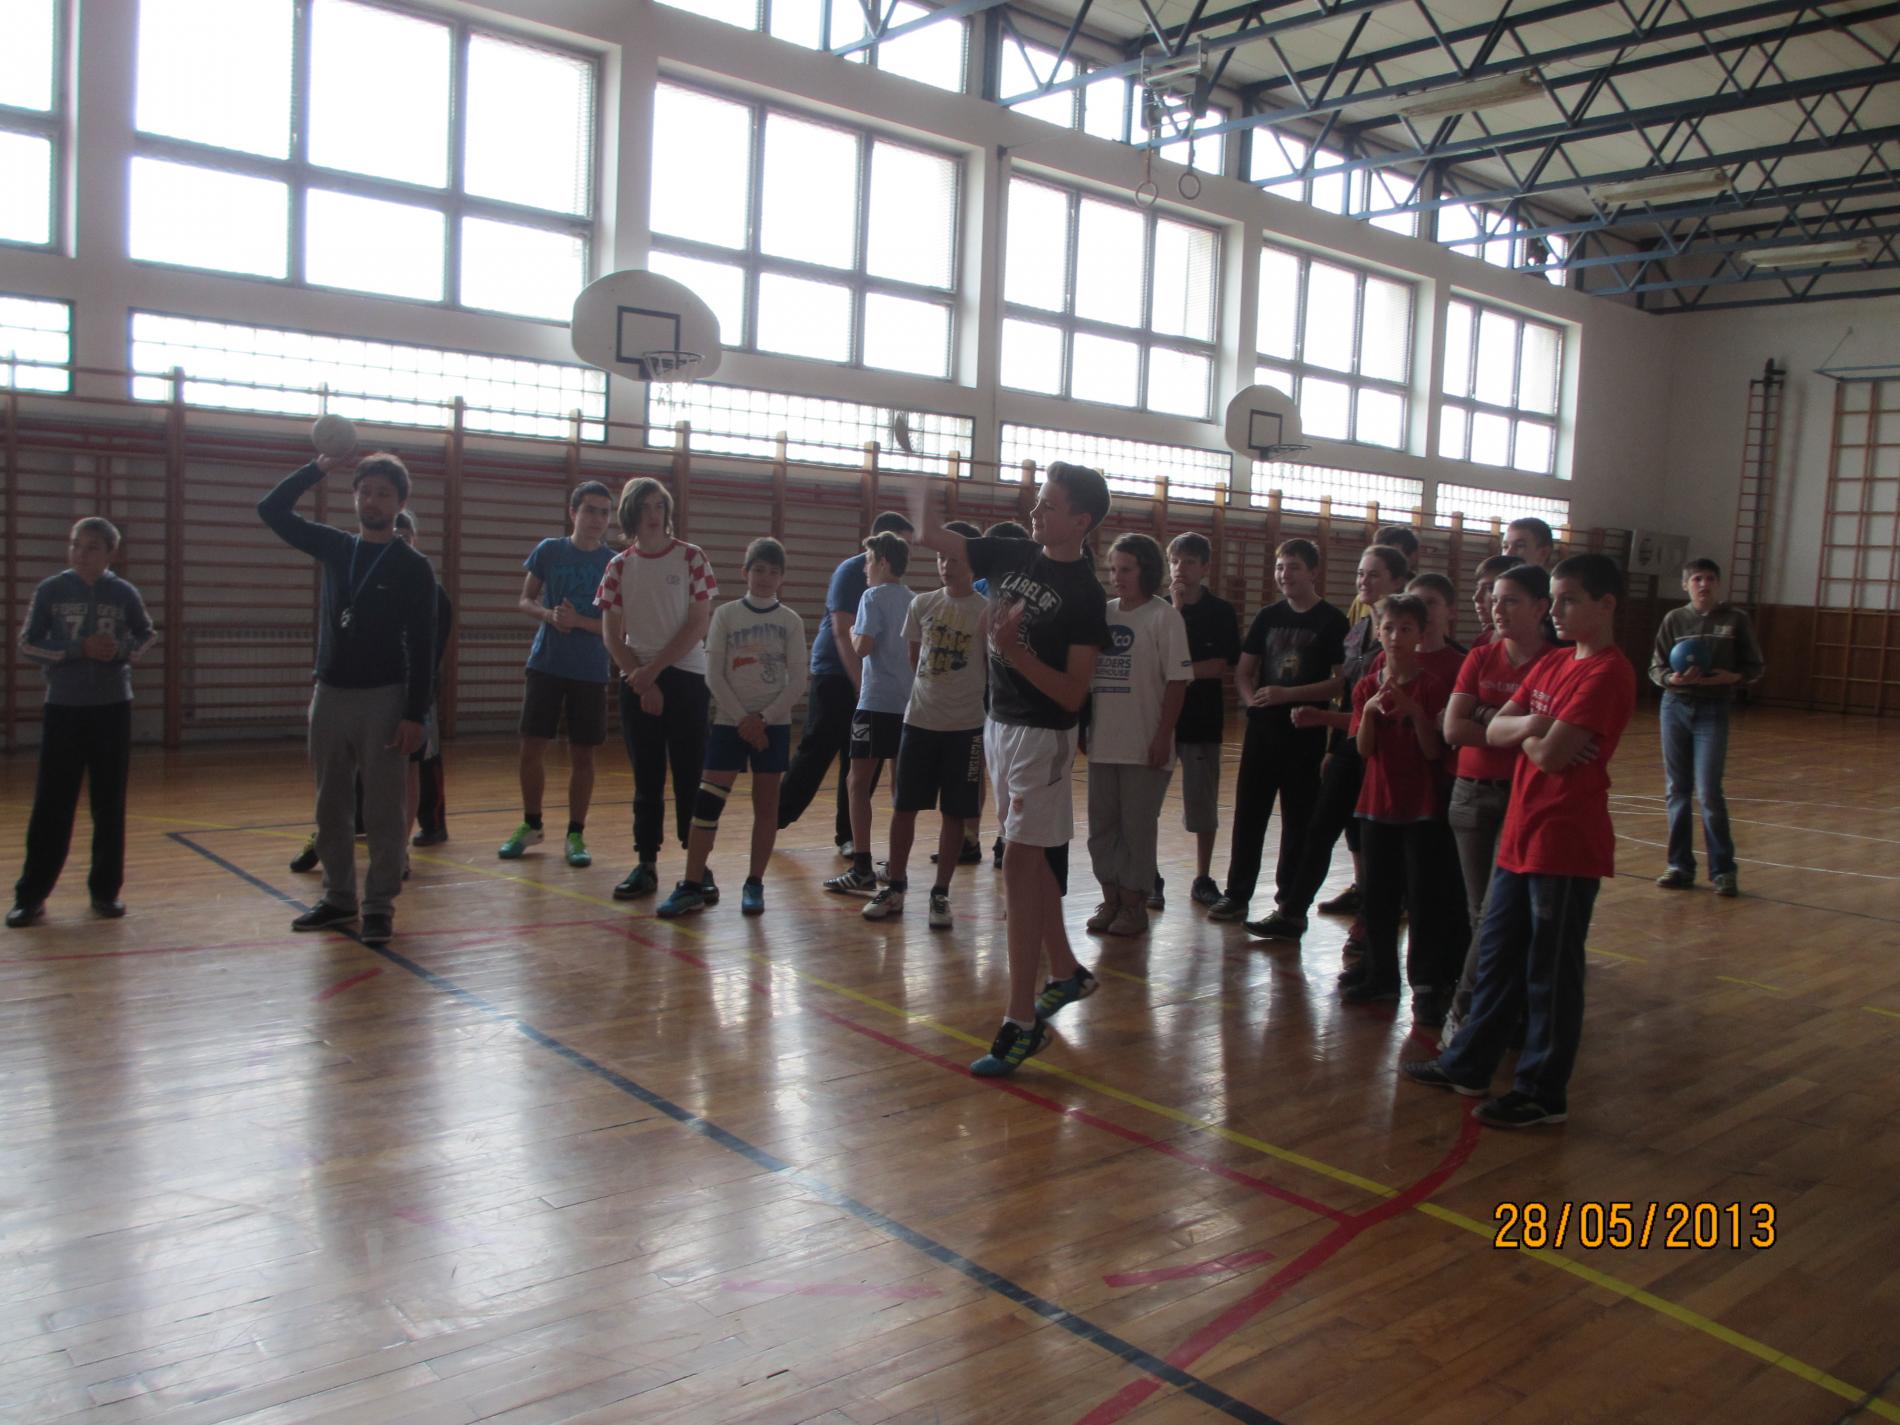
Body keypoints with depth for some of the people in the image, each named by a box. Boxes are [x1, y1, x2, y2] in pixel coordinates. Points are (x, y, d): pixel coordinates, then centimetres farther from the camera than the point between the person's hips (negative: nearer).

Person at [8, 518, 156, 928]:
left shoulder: (124, 594, 1)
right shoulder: (51, 590, -2)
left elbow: (146, 635, 14)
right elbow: (28, 644, -1)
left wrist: (122, 652, -7)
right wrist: (78, 649, -15)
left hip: (112, 709, 1)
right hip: (63, 709, -1)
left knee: (110, 805, 5)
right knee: (51, 806, -1)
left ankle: (105, 890, 15)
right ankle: (31, 895, 8)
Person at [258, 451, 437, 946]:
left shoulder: (413, 567, -4)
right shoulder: (335, 548, 9)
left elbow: (421, 647, -8)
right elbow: (272, 510, 11)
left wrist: (415, 714, -14)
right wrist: (318, 468, 1)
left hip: (383, 700, -5)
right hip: (330, 694, 5)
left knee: (383, 810, -2)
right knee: (331, 807, 11)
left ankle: (380, 905, 5)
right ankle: (339, 897, 22)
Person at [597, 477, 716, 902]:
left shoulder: (691, 558, -1)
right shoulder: (619, 566, 5)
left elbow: (698, 625, -6)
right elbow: (611, 634, 4)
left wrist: (653, 669, -11)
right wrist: (641, 683, -6)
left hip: (685, 678, -2)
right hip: (637, 681, 2)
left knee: (690, 775, -2)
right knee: (646, 778, 6)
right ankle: (646, 864, 12)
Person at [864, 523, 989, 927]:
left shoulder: (986, 612, -4)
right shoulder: (921, 605, 5)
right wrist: (924, 695, 11)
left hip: (965, 726, -3)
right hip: (918, 721, 3)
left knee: (955, 813, 3)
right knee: (904, 806, 6)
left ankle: (940, 894, 15)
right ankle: (894, 887, 19)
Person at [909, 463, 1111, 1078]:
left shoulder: (1085, 596, -14)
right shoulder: (1011, 555, 4)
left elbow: (1073, 694, -18)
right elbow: (929, 537, 10)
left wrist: (1012, 650, -28)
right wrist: (919, 478, -5)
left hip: (1043, 737, -7)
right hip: (999, 724, 7)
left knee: (1020, 865, -10)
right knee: (1033, 860, 17)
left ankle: (1022, 1022, -5)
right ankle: (1065, 973, 34)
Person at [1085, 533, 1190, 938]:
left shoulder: (1164, 617, -7)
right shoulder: (1102, 613, 8)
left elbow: (1177, 681, -9)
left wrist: (1163, 737, -13)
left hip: (1144, 745, -5)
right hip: (1102, 741, 5)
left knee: (1138, 827, 3)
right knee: (1102, 825, 11)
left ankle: (1134, 904, 15)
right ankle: (1110, 898, 24)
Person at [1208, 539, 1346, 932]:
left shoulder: (1332, 622, -4)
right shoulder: (1268, 616, 10)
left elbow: (1340, 681, -9)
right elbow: (1243, 672, 13)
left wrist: (1286, 694, -17)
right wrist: (1250, 697, -8)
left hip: (1305, 733, -4)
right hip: (1262, 728, 4)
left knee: (1298, 819, 3)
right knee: (1248, 812, 6)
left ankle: (1291, 903, 12)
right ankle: (1237, 894, 17)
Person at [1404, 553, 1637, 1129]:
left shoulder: (1608, 673, -15)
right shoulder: (1552, 665, 13)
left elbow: (1551, 754, -22)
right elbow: (1495, 730, 7)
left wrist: (1524, 733, -2)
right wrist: (1530, 725, -14)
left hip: (1567, 843, -9)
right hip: (1521, 832, 9)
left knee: (1550, 972, 3)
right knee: (1497, 955, 17)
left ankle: (1544, 1091, 16)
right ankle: (1468, 1064, 30)